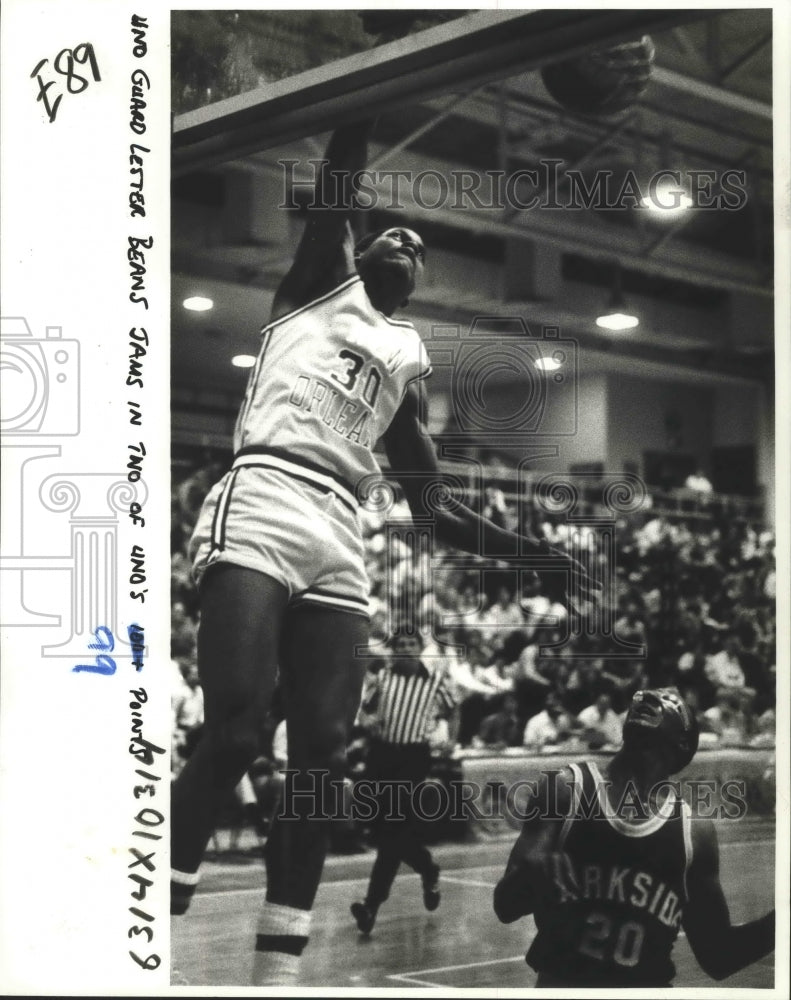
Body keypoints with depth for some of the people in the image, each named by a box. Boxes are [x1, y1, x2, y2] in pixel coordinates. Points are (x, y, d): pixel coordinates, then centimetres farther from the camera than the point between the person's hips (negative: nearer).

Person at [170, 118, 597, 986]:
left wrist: (536, 554, 24)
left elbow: (431, 508, 28)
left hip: (338, 538, 6)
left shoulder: (408, 357, 28)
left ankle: (277, 973, 2)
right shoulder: (321, 282, 18)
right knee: (231, 739, -18)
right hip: (259, 506, -6)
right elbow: (334, 186, 1)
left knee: (321, 756, -3)